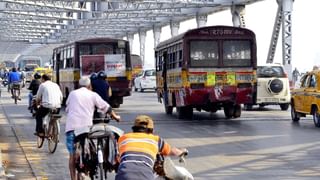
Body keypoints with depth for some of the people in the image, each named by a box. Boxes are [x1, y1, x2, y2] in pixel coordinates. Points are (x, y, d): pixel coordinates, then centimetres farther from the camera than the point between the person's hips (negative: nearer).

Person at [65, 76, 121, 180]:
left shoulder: (72, 94, 16)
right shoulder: (93, 95, 12)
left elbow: (67, 109, 25)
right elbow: (106, 108, 18)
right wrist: (115, 117, 34)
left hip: (71, 126, 1)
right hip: (85, 126, -1)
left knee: (72, 155, 3)